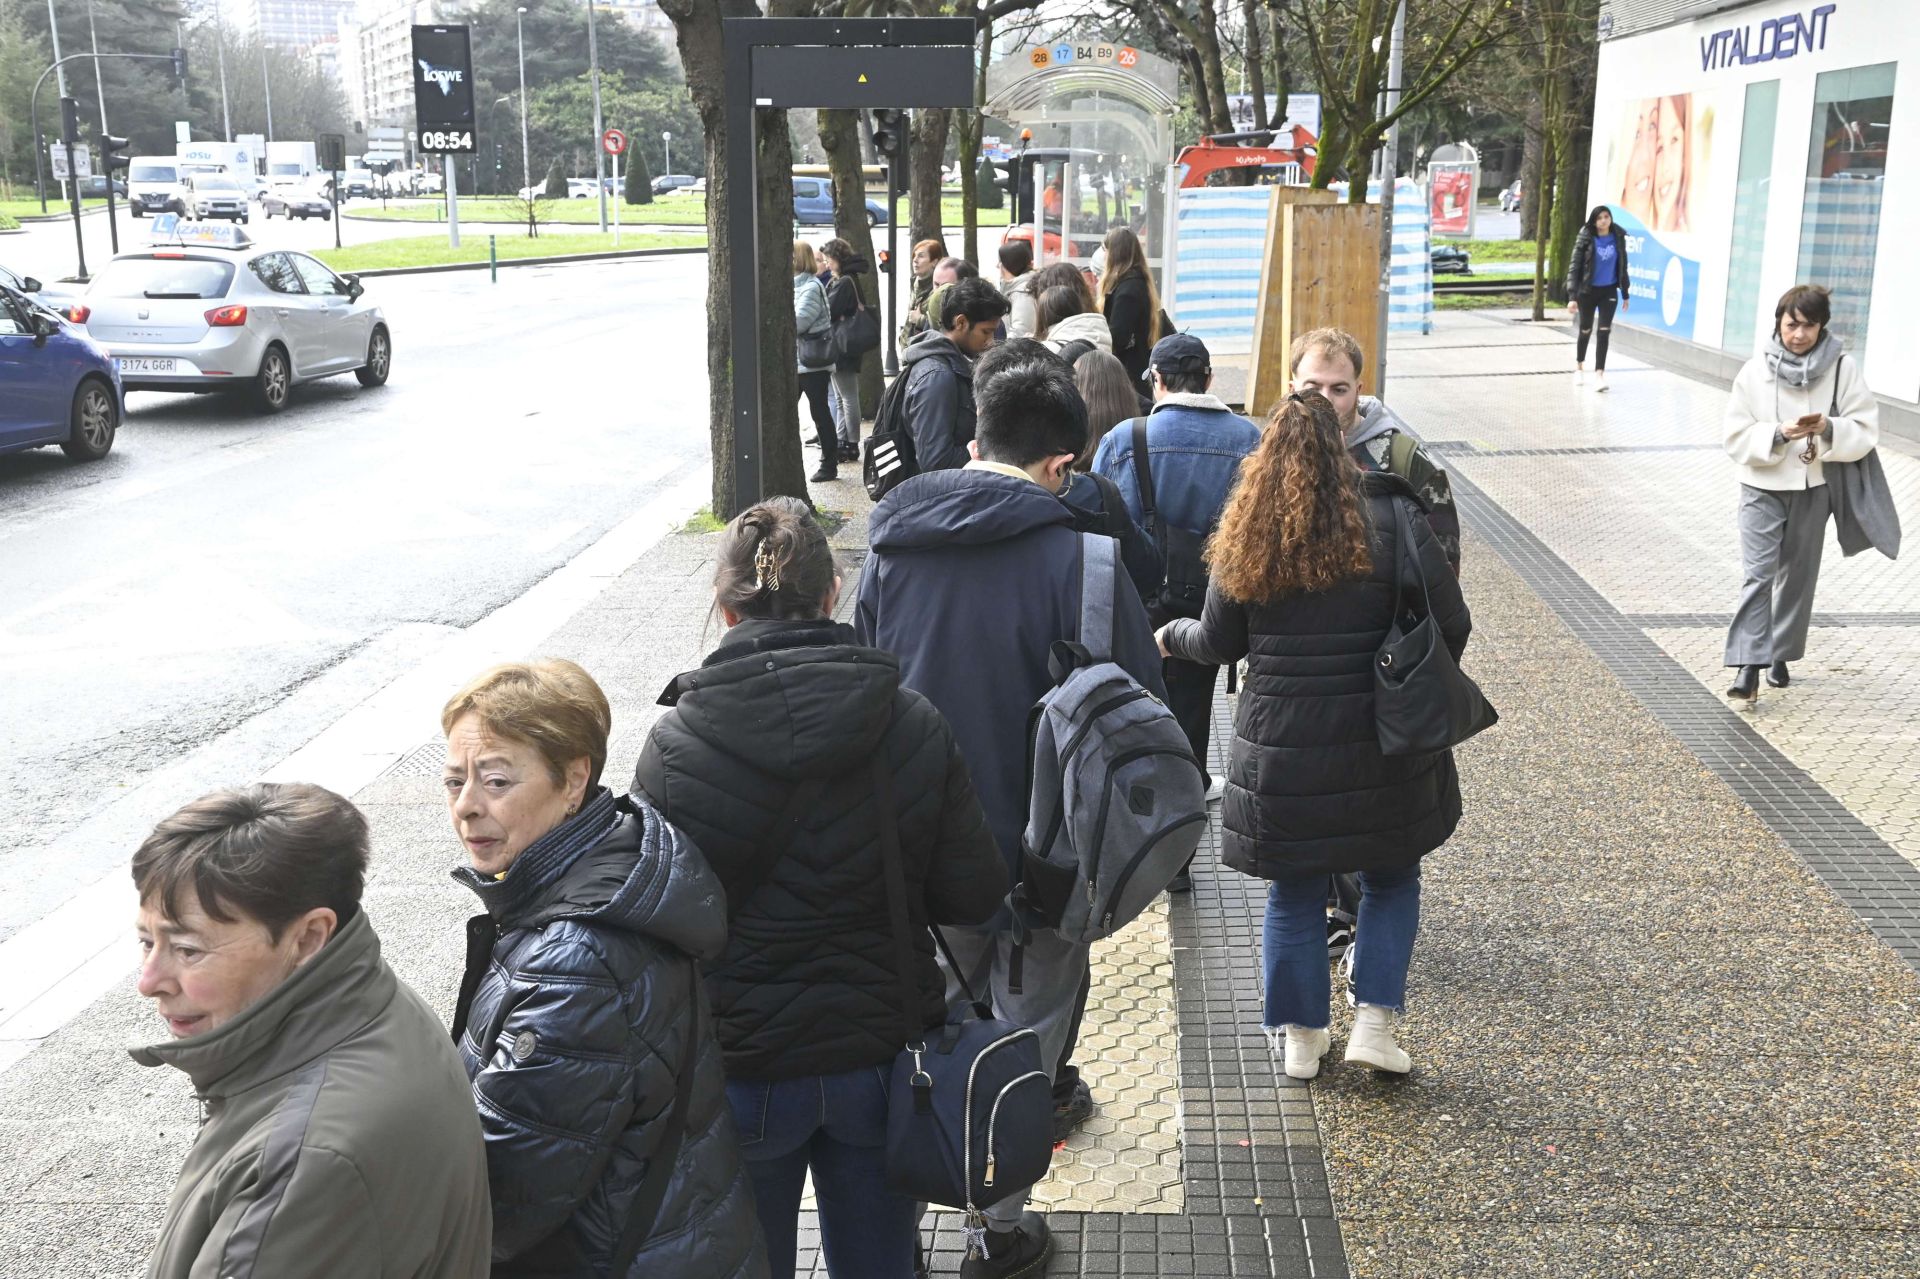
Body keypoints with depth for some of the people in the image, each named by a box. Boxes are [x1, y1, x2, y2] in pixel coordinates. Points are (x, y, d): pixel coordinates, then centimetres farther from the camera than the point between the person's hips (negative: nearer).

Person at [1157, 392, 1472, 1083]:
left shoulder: (1248, 538, -4)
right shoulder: (1393, 521, -8)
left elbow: (1219, 643, 5)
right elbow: (1452, 625, -6)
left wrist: (1172, 634, 27)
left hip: (1280, 743, 1)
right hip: (1381, 740, -1)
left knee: (1292, 891, 15)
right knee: (1391, 879, 19)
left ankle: (1299, 1038, 24)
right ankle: (1374, 1023, 13)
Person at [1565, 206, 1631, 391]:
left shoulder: (1618, 238, 0)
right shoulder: (1586, 239, -10)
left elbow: (1622, 266, 10)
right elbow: (1574, 267, -13)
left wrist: (1625, 294, 13)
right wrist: (1572, 297, -20)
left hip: (1609, 292, 1)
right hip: (1588, 291, -1)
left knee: (1604, 332, -10)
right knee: (1585, 331, 14)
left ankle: (1599, 374, -12)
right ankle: (1579, 366, 38)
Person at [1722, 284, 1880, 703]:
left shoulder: (1843, 368, -8)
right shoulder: (1755, 370, -9)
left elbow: (1865, 430, -6)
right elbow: (1735, 434, -7)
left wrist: (1829, 428, -25)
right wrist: (1778, 434, -23)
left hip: (1814, 488, 1)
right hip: (1763, 487, -1)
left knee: (1798, 576, 14)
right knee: (1758, 573, -10)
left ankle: (1780, 654, 30)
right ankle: (1749, 666, -11)